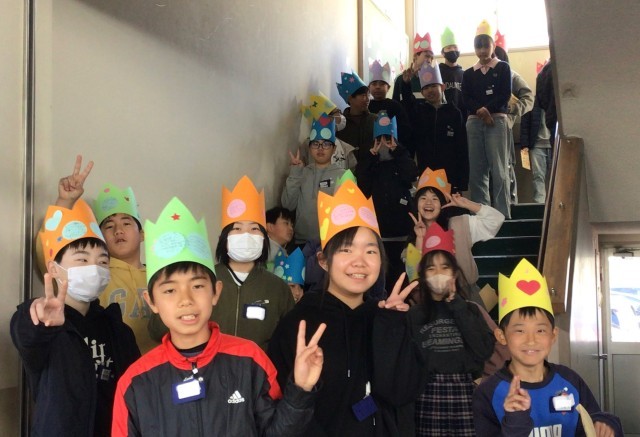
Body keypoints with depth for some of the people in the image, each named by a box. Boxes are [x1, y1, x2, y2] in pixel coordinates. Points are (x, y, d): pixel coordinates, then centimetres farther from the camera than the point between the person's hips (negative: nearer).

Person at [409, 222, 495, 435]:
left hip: (466, 394, 1)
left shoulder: (469, 309, 11)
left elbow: (484, 350, -5)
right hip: (428, 396, -1)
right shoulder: (414, 314, 6)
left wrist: (456, 305, -2)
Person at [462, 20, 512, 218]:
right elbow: (466, 99, 5)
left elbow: (505, 95, -1)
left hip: (496, 120, -3)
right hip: (474, 123, 3)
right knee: (476, 171, 0)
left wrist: (487, 109, -13)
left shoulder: (503, 68, 10)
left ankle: (503, 214, -10)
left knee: (499, 170, -9)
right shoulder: (468, 73, 17)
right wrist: (480, 111, -14)